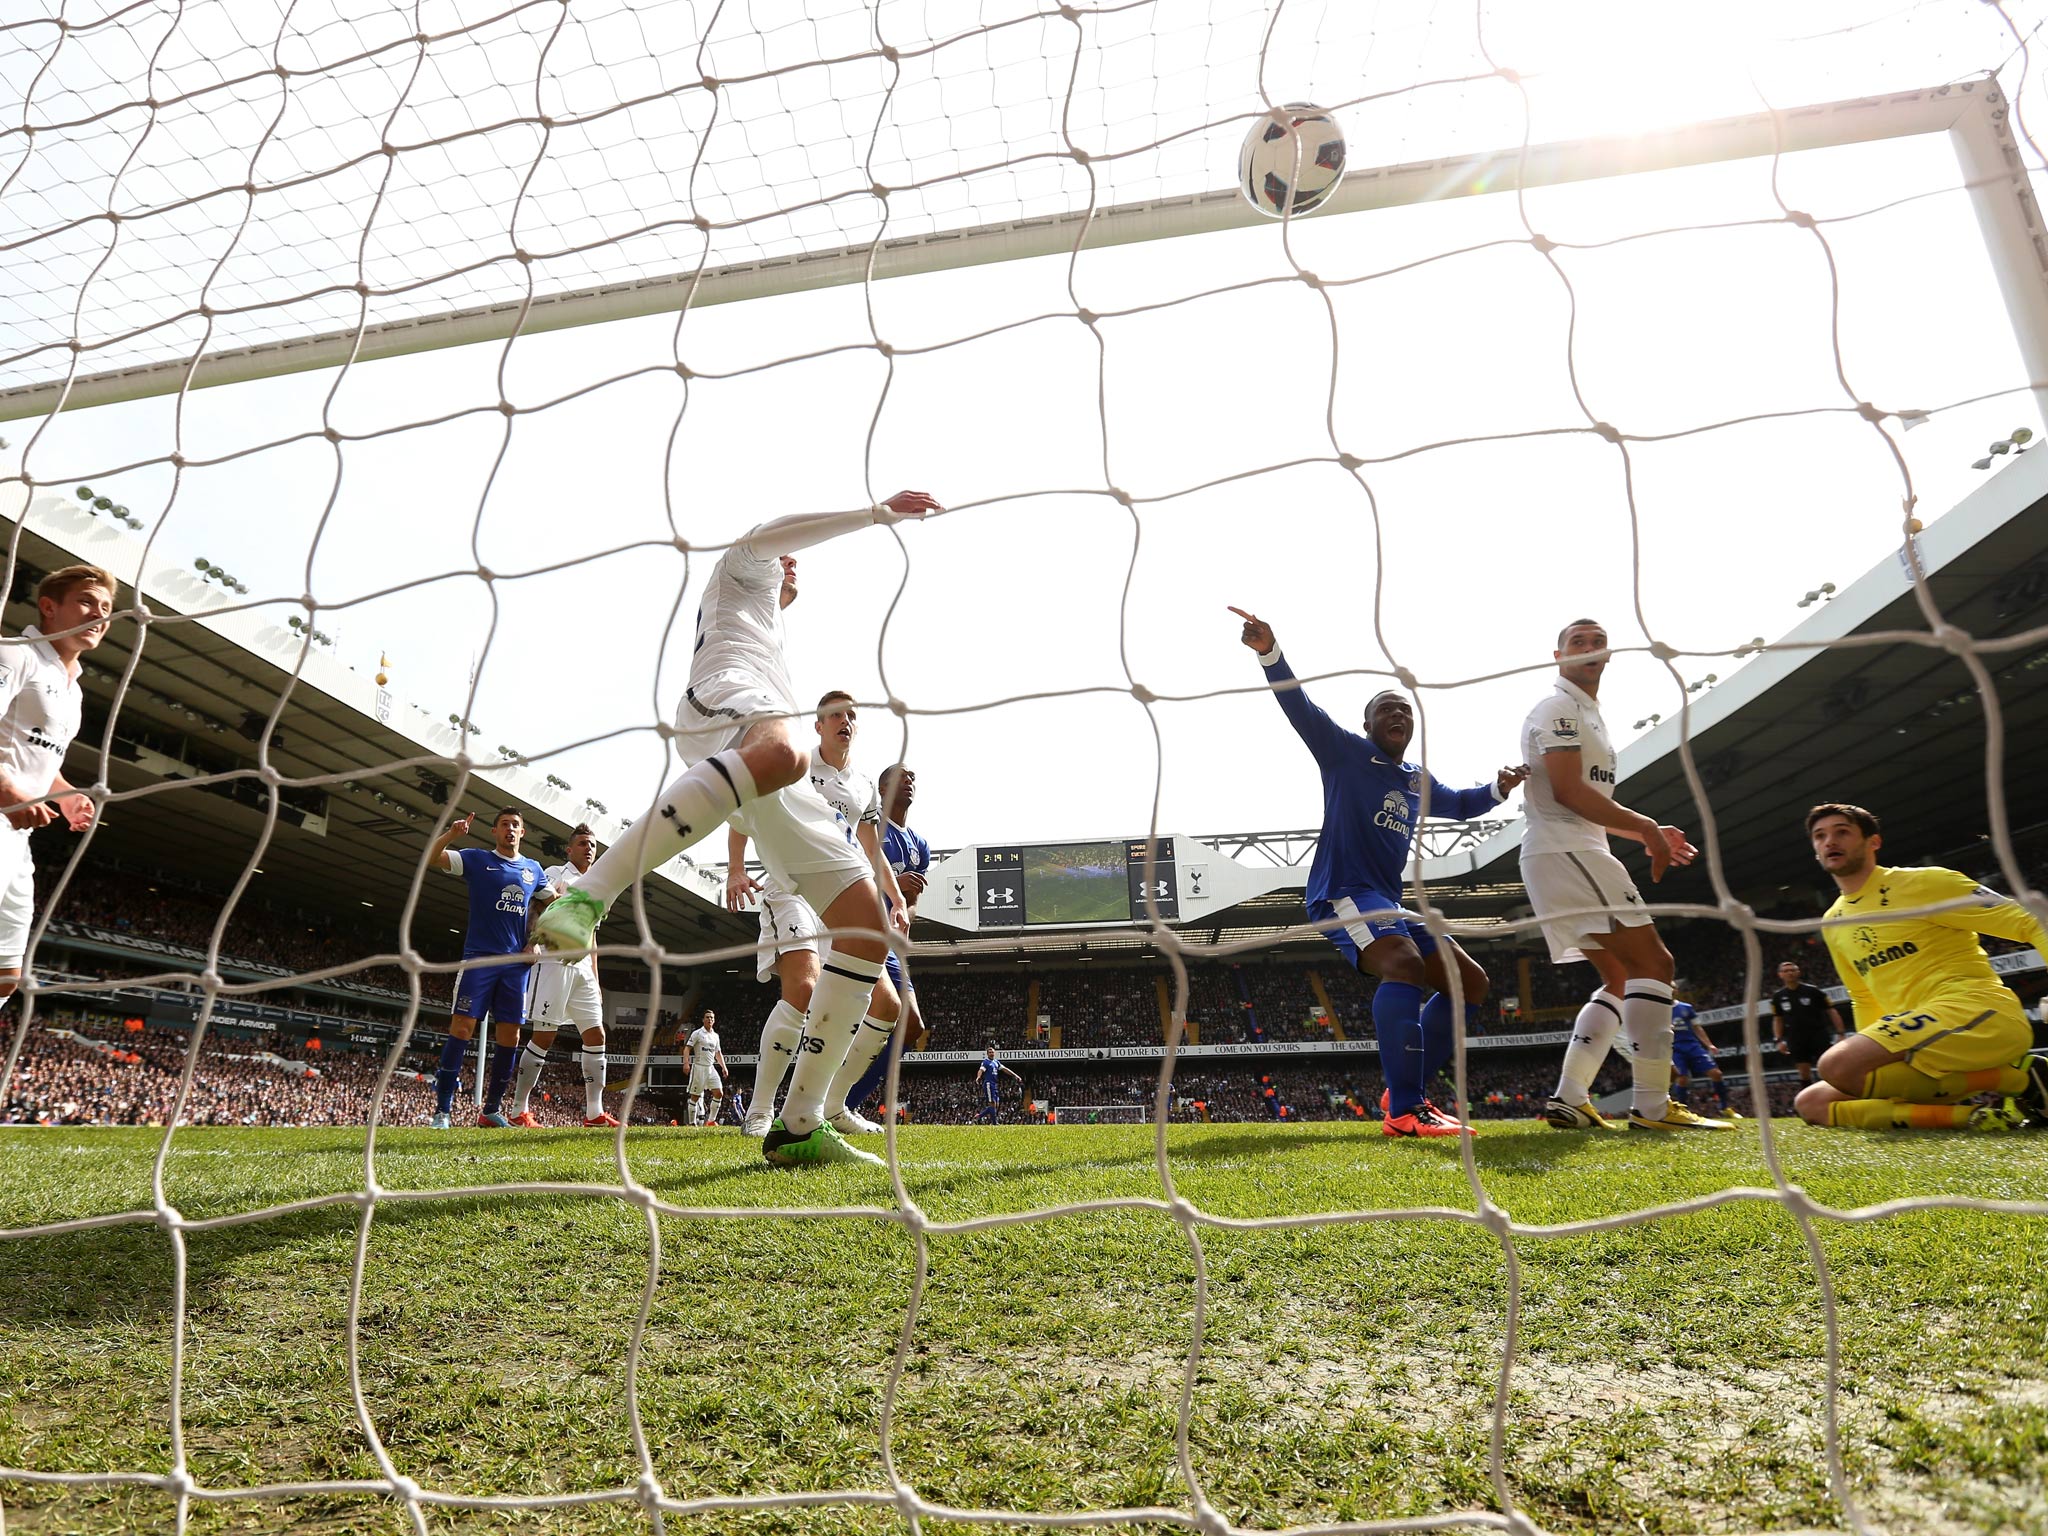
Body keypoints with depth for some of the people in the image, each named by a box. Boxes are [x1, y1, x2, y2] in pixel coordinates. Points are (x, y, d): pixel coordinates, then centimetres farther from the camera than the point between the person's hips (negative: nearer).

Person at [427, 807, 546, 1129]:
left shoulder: (534, 869, 15)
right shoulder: (478, 859, 5)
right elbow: (430, 858, -6)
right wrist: (451, 834, -24)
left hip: (516, 962, 4)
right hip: (479, 957, -3)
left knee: (510, 1035, 2)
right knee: (463, 1026, -11)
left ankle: (492, 1109, 12)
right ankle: (442, 1111, -6)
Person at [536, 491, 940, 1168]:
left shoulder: (771, 639, 48)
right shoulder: (742, 570, 30)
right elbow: (762, 536, 6)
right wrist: (876, 511, 2)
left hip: (779, 793, 8)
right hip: (722, 701, -8)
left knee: (866, 919, -5)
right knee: (780, 753, -47)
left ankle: (798, 1124, -8)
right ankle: (586, 896, -47)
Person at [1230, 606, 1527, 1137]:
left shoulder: (1418, 782, 21)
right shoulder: (1345, 754, 0)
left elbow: (1460, 805, 40)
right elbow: (1298, 706, -14)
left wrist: (1499, 788, 18)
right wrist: (1270, 652, -31)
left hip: (1389, 903, 9)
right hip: (1342, 893, -9)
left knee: (1470, 981, 7)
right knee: (1406, 964, -33)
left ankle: (1406, 1094, 8)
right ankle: (1404, 1112, -33)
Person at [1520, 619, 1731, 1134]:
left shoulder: (1588, 715, 27)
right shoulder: (1558, 707, -5)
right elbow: (1568, 791, -18)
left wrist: (1647, 833, 16)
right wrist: (1645, 826, -12)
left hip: (1572, 856, 11)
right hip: (1564, 853, -11)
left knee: (1621, 977, 11)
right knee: (1652, 963, -12)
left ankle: (1569, 1100, 6)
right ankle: (1652, 1105, -11)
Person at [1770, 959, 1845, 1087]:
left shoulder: (1812, 990, -3)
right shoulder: (1778, 996, 5)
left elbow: (1831, 1011, -1)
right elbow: (1777, 1019, 13)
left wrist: (1840, 1033, -7)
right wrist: (1779, 1040, 4)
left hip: (1819, 1035, -2)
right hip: (1796, 1040, 2)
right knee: (1804, 1073, 4)